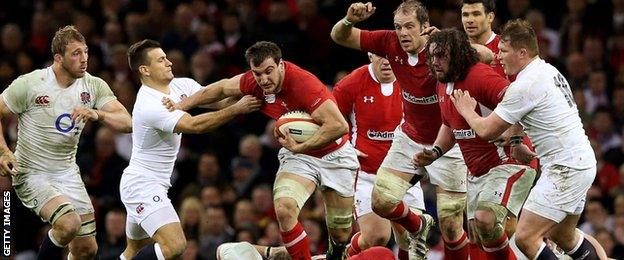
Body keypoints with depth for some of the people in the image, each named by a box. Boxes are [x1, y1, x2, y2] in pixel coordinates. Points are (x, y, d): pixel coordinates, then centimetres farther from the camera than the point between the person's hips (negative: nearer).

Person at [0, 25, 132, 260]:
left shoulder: (94, 86, -3)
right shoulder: (30, 84, -15)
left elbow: (127, 123, -11)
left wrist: (98, 114, -30)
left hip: (67, 173, 6)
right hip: (32, 175, -5)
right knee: (69, 223, -29)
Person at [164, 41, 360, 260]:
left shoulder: (303, 84, -32)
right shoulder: (256, 81, -13)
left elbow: (339, 126, -37)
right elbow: (223, 88, 9)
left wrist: (300, 147, -34)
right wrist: (182, 105, 11)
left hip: (334, 155, -4)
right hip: (296, 154, 4)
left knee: (340, 236, 6)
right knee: (284, 209, -27)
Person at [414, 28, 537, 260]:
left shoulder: (479, 77, -21)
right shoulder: (443, 86, 9)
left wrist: (516, 141, -39)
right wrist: (434, 152, 11)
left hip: (507, 164, -10)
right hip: (477, 173, 10)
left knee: (485, 219, -28)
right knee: (478, 237, 10)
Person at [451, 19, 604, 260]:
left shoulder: (524, 86, -17)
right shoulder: (548, 71, 11)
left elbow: (486, 130, -9)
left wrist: (467, 111, 8)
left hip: (564, 169, -10)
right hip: (583, 161, 10)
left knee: (524, 238, -11)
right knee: (561, 236, 24)